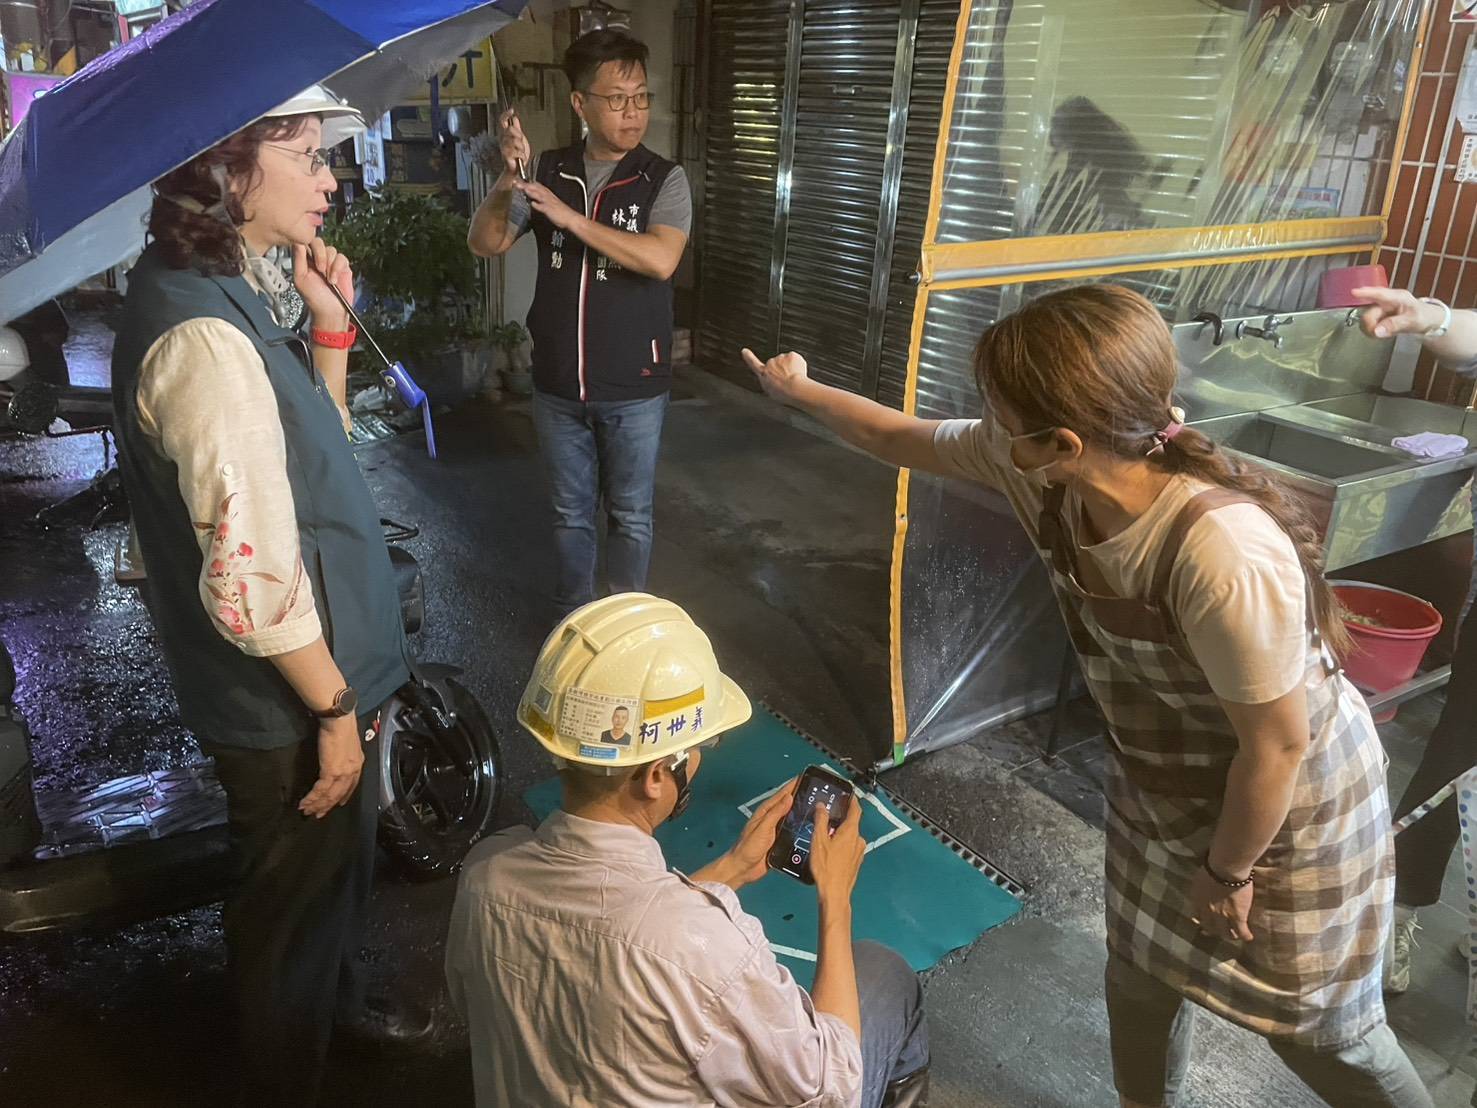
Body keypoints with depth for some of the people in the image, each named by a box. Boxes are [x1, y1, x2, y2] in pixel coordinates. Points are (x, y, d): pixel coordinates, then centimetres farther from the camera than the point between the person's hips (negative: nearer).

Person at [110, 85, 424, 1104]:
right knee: (293, 907, 14)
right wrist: (335, 706, -16)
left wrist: (330, 327, 2)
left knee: (342, 861, 30)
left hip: (322, 671, 9)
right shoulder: (204, 336, -27)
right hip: (287, 708, -9)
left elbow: (312, 448, 15)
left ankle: (341, 1005, 56)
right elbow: (248, 574, -28)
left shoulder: (232, 295, 4)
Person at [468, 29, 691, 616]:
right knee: (570, 512, 16)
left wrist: (572, 218, -25)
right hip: (557, 386, 2)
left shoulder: (664, 180, -7)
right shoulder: (547, 172, 1)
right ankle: (572, 618, 34)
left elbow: (661, 260, -23)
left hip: (634, 389, -2)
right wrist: (507, 178, -21)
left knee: (630, 515, 12)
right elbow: (485, 243, -4)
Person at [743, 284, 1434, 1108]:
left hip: (1290, 807, -6)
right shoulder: (1043, 469, -21)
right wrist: (800, 390, 11)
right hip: (1159, 788, 7)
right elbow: (903, 437, -3)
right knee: (1141, 978, 24)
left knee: (1321, 1027, 15)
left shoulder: (1223, 555, -42)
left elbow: (1278, 743, -28)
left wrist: (1226, 871, -12)